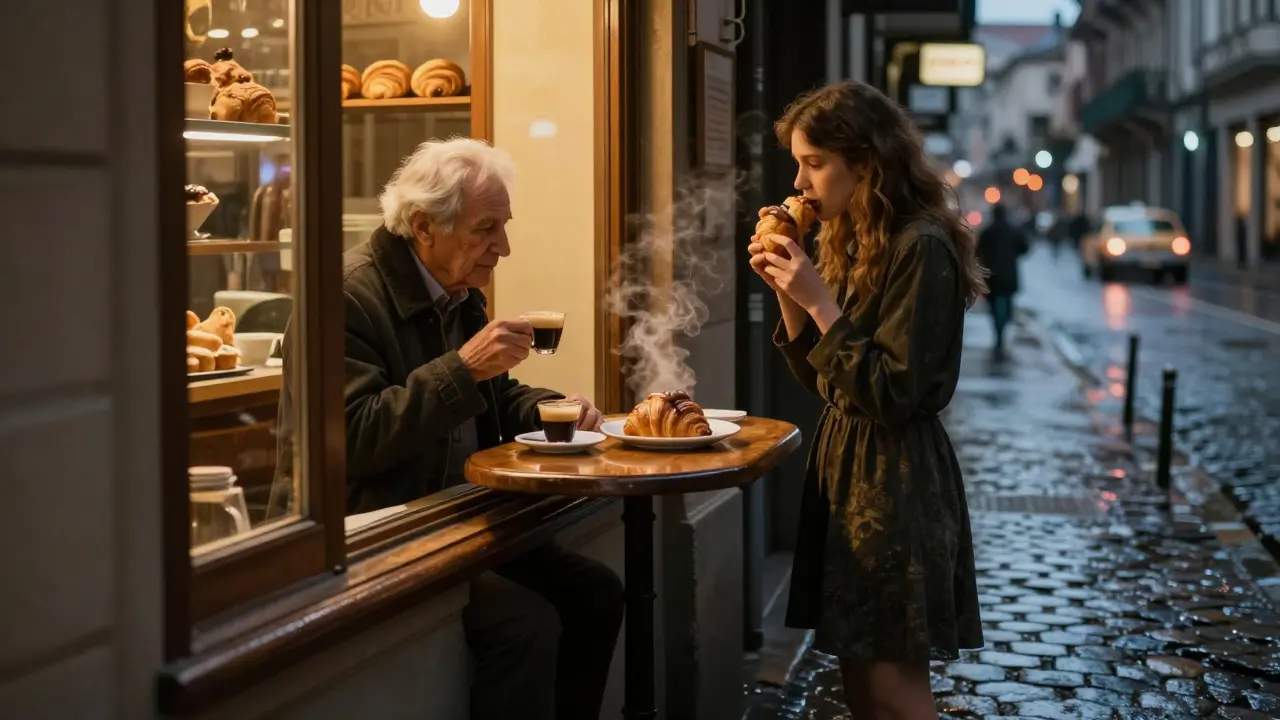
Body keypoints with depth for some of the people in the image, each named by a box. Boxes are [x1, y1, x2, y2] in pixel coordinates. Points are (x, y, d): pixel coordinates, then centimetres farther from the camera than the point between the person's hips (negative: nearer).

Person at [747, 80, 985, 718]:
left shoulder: (921, 248, -17)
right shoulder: (852, 240, 11)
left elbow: (895, 392, -20)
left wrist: (821, 301, -20)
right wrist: (787, 290, 1)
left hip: (896, 480, -9)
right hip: (845, 466, 9)